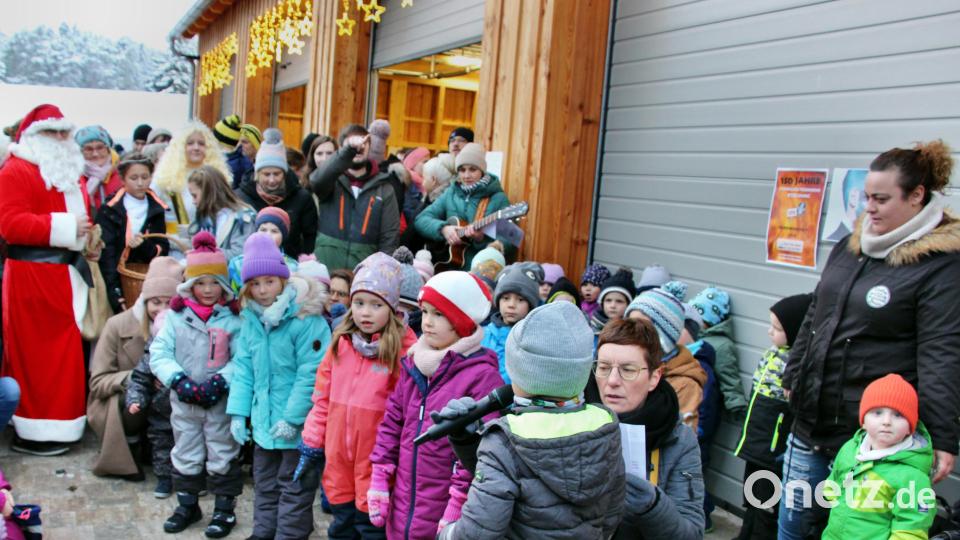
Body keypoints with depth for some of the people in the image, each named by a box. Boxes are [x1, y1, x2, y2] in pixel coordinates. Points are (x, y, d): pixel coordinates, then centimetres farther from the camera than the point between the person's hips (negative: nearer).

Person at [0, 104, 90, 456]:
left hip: (70, 274, 8)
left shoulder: (72, 173, 21)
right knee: (36, 354, -4)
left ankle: (61, 423, 21)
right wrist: (64, 227, -20)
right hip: (33, 278, -8)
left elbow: (82, 215, 31)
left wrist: (89, 235, 9)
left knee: (64, 351, 11)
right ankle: (31, 431, 4)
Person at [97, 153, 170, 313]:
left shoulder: (157, 210, 9)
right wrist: (116, 295, -18)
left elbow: (163, 250, 7)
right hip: (117, 283, -3)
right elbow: (105, 254, -9)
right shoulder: (109, 211, -2)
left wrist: (145, 246, -16)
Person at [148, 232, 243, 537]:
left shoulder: (232, 319, -8)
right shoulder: (175, 315, -2)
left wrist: (219, 381, -24)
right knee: (185, 455, 17)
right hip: (183, 400, 3)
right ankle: (187, 506, 34)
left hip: (221, 401, -2)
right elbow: (159, 353, -5)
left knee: (223, 456, 9)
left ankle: (224, 509, 24)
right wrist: (180, 381, -18)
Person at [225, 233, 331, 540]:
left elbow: (311, 373, -22)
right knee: (265, 481, 23)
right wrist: (238, 412, 0)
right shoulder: (251, 319, 2)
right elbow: (243, 367, 5)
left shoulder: (306, 319, -20)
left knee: (294, 485, 8)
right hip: (264, 420, 7)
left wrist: (293, 418, -22)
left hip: (297, 425, -7)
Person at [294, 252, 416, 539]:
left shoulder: (404, 348, -13)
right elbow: (322, 397, 8)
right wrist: (312, 444, 9)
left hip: (376, 456, -5)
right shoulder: (341, 343, 3)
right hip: (337, 450, 5)